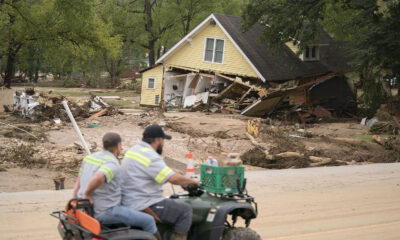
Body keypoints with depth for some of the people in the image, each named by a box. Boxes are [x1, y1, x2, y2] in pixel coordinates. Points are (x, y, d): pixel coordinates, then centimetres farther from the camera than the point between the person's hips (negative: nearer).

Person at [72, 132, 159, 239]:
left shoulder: (90, 158, 7)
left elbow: (78, 182, 12)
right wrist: (87, 194, -25)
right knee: (148, 221, 1)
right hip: (105, 213, -9)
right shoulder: (113, 164, -20)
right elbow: (98, 178, -40)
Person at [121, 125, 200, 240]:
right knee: (185, 210, -4)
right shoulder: (151, 157, -20)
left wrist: (171, 170, 30)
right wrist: (192, 181, -9)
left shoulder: (134, 150, 11)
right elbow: (174, 179, -25)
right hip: (143, 207, -10)